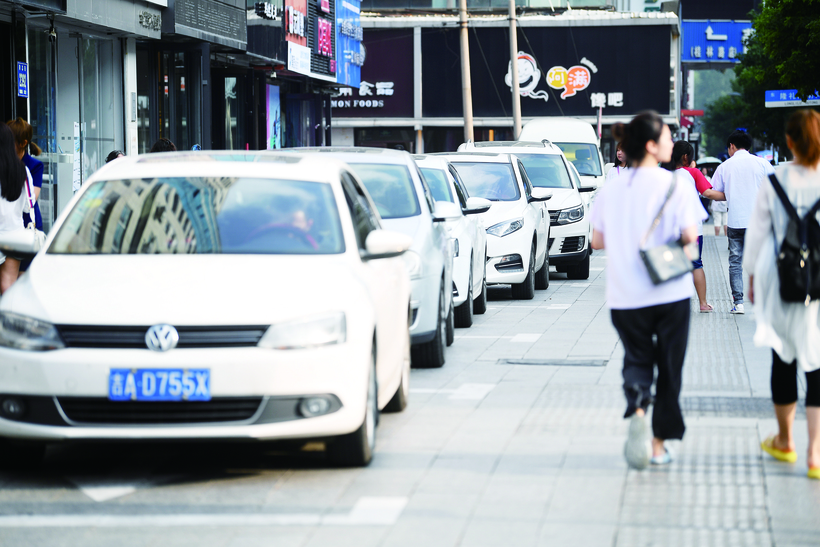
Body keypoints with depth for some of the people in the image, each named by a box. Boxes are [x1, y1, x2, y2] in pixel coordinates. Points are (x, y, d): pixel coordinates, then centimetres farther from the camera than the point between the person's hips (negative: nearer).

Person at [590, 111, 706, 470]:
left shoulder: (610, 190, 2)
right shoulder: (675, 185, -10)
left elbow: (597, 241, 7)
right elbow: (690, 236, -12)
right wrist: (681, 245, 9)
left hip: (625, 297, 3)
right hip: (670, 292, -3)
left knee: (637, 358, 17)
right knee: (669, 366, 11)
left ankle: (636, 410, -14)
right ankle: (659, 443, 14)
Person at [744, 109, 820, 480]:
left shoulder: (775, 181, -5)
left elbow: (757, 232, 2)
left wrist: (752, 275, 14)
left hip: (782, 286, 1)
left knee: (784, 361, 15)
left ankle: (784, 441, 31)